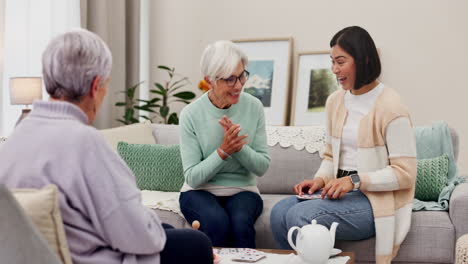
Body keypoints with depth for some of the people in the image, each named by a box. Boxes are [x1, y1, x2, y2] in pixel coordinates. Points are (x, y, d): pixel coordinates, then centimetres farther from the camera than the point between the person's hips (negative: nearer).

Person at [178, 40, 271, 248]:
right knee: (217, 221, -32)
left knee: (241, 223, -31)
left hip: (242, 190, 1)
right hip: (200, 191, -1)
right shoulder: (191, 114, -10)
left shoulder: (254, 107, -3)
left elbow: (262, 166, -1)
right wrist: (223, 151, -23)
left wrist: (239, 147, -19)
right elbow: (192, 177, -9)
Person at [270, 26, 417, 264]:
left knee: (300, 215, -27)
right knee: (280, 211, -19)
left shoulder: (389, 107, -12)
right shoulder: (335, 101, 11)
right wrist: (320, 179, 0)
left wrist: (355, 180, -20)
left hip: (376, 198, -7)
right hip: (340, 191, 7)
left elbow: (405, 173, -14)